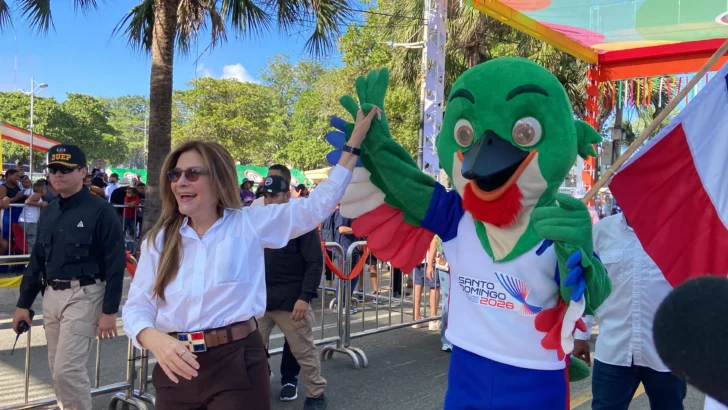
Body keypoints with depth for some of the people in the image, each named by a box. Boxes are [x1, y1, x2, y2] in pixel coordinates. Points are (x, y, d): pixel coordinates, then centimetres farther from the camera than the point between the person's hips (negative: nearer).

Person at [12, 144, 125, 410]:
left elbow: (116, 263, -13)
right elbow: (37, 260, 17)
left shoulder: (100, 211, -11)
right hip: (51, 296, 7)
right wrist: (23, 304, 16)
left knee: (68, 368, -10)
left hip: (83, 296, -7)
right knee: (58, 369, 14)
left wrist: (109, 311, -15)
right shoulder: (48, 212, 10)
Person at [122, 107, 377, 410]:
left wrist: (354, 142, -2)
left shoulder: (250, 224, -1)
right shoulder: (159, 239, 6)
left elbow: (317, 205, -2)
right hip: (178, 368, 3)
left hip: (237, 364, -3)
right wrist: (155, 339, -19)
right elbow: (137, 306, 3)